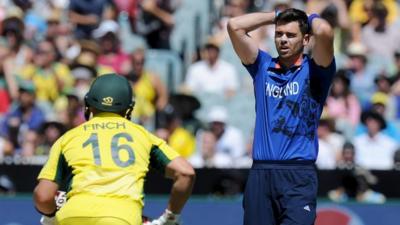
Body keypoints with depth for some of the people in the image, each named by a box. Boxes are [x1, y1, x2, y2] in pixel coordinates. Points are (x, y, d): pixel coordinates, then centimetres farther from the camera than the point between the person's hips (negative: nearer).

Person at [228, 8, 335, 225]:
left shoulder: (313, 70, 5)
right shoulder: (263, 66, 14)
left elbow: (324, 32, -14)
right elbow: (235, 26, 7)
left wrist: (312, 19, 8)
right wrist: (275, 16, 15)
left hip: (298, 174, -3)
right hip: (260, 173, 4)